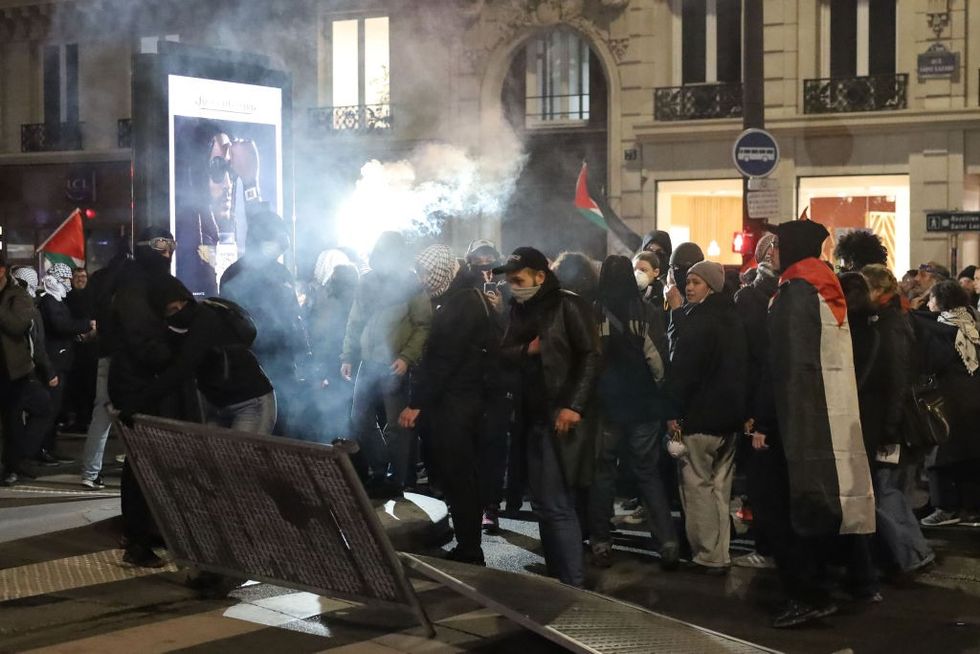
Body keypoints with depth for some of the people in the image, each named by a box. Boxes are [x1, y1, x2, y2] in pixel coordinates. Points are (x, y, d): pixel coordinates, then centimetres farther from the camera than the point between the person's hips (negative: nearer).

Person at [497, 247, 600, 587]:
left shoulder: (568, 305, -9)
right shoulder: (521, 309, 13)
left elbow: (590, 357, -14)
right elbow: (504, 353, 12)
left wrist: (574, 406, -21)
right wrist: (527, 349, -10)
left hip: (563, 417, -8)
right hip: (535, 417, 8)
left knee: (557, 505, -9)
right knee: (543, 503, 12)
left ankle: (572, 584, -3)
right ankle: (556, 576, 21)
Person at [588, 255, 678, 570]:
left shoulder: (593, 313, -9)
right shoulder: (646, 311, -7)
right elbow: (658, 360, -8)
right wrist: (658, 386, 11)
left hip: (604, 406, -1)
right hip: (642, 406, 1)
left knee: (602, 475, 11)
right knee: (648, 474, 10)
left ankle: (601, 543, 13)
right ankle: (668, 543, 3)